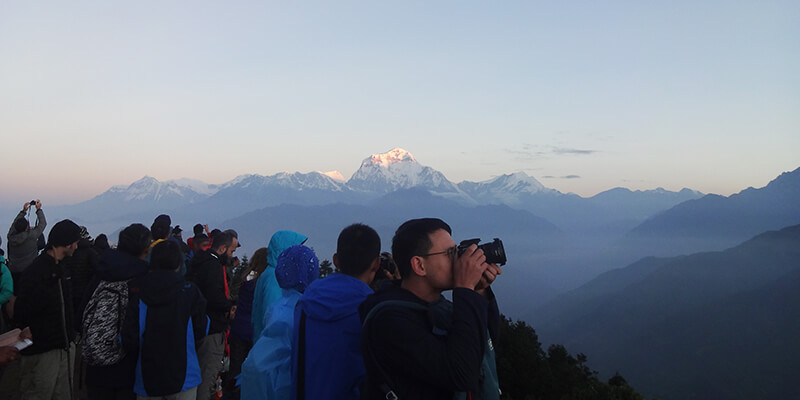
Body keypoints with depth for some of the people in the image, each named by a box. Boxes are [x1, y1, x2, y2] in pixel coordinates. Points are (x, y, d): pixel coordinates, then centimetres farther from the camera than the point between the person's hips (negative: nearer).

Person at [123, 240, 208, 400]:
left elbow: (129, 341, -10)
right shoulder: (189, 291, -11)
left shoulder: (138, 294, -9)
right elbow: (200, 331, -4)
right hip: (182, 377, -1)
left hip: (147, 380, 1)